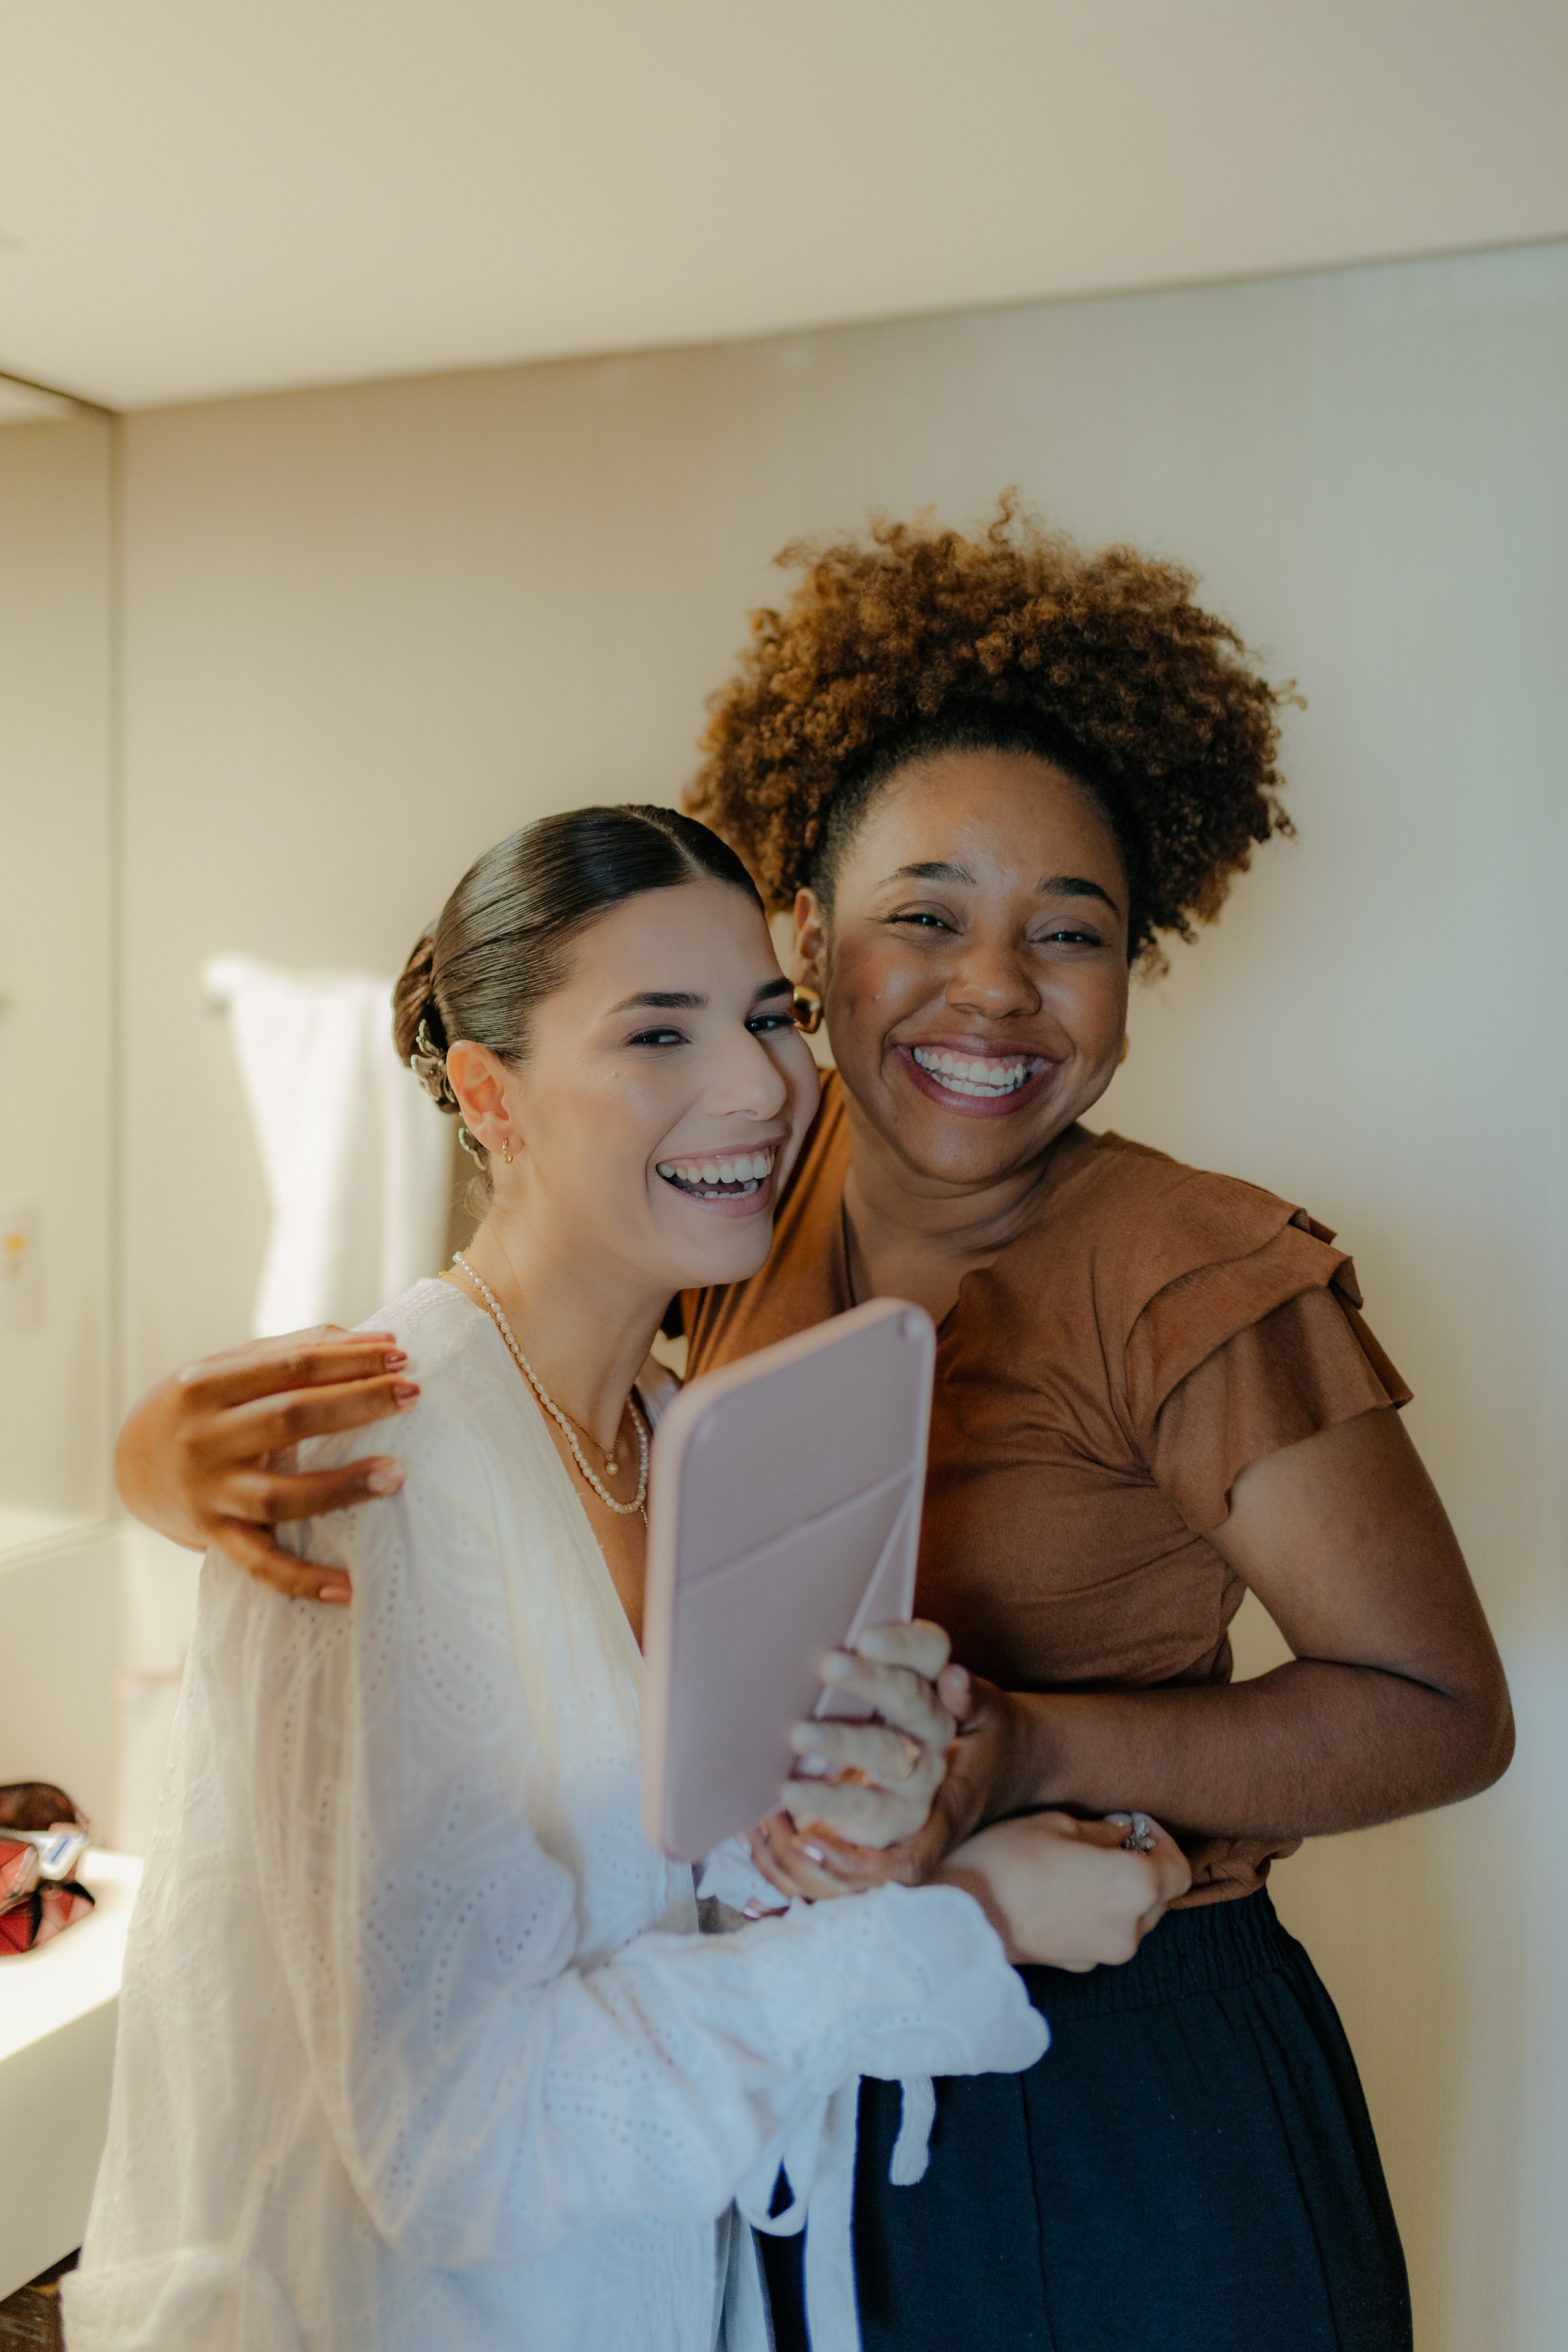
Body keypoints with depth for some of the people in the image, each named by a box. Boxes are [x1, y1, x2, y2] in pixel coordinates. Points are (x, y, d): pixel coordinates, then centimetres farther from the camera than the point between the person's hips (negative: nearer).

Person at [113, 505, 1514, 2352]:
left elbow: (1444, 1711, -14)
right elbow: (387, 1363, 2)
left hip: (1123, 2114, -4)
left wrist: (1028, 1752, -28)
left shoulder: (1197, 1282, -18)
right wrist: (186, 1431, -21)